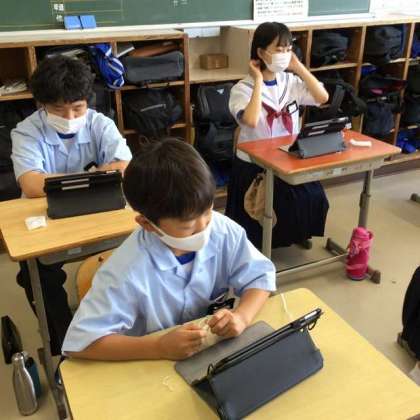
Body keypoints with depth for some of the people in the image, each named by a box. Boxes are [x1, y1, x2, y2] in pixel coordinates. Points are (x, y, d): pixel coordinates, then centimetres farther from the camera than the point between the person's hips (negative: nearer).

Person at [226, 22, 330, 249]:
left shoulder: (291, 81, 3)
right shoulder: (243, 89, -13)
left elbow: (322, 97, -7)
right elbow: (251, 120, -32)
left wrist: (299, 67, -7)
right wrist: (259, 80, -23)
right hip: (254, 165, -5)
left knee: (313, 197, -10)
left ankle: (297, 234, 21)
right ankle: (257, 243, 10)